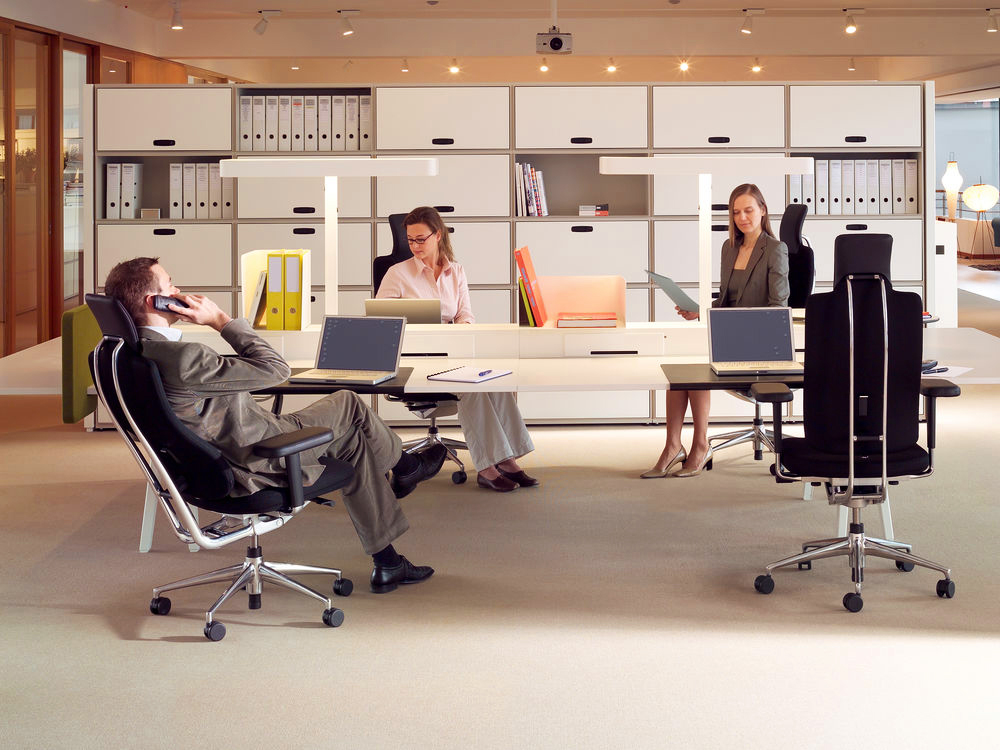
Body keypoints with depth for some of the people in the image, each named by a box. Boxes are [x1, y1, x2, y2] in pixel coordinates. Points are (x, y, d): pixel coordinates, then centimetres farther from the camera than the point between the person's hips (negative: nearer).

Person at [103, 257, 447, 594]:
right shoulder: (182, 357, -34)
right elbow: (275, 368, -23)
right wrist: (221, 320, -18)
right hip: (259, 461, -10)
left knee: (354, 442, 20)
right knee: (349, 406, 9)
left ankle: (387, 563, 29)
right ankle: (405, 466, 41)